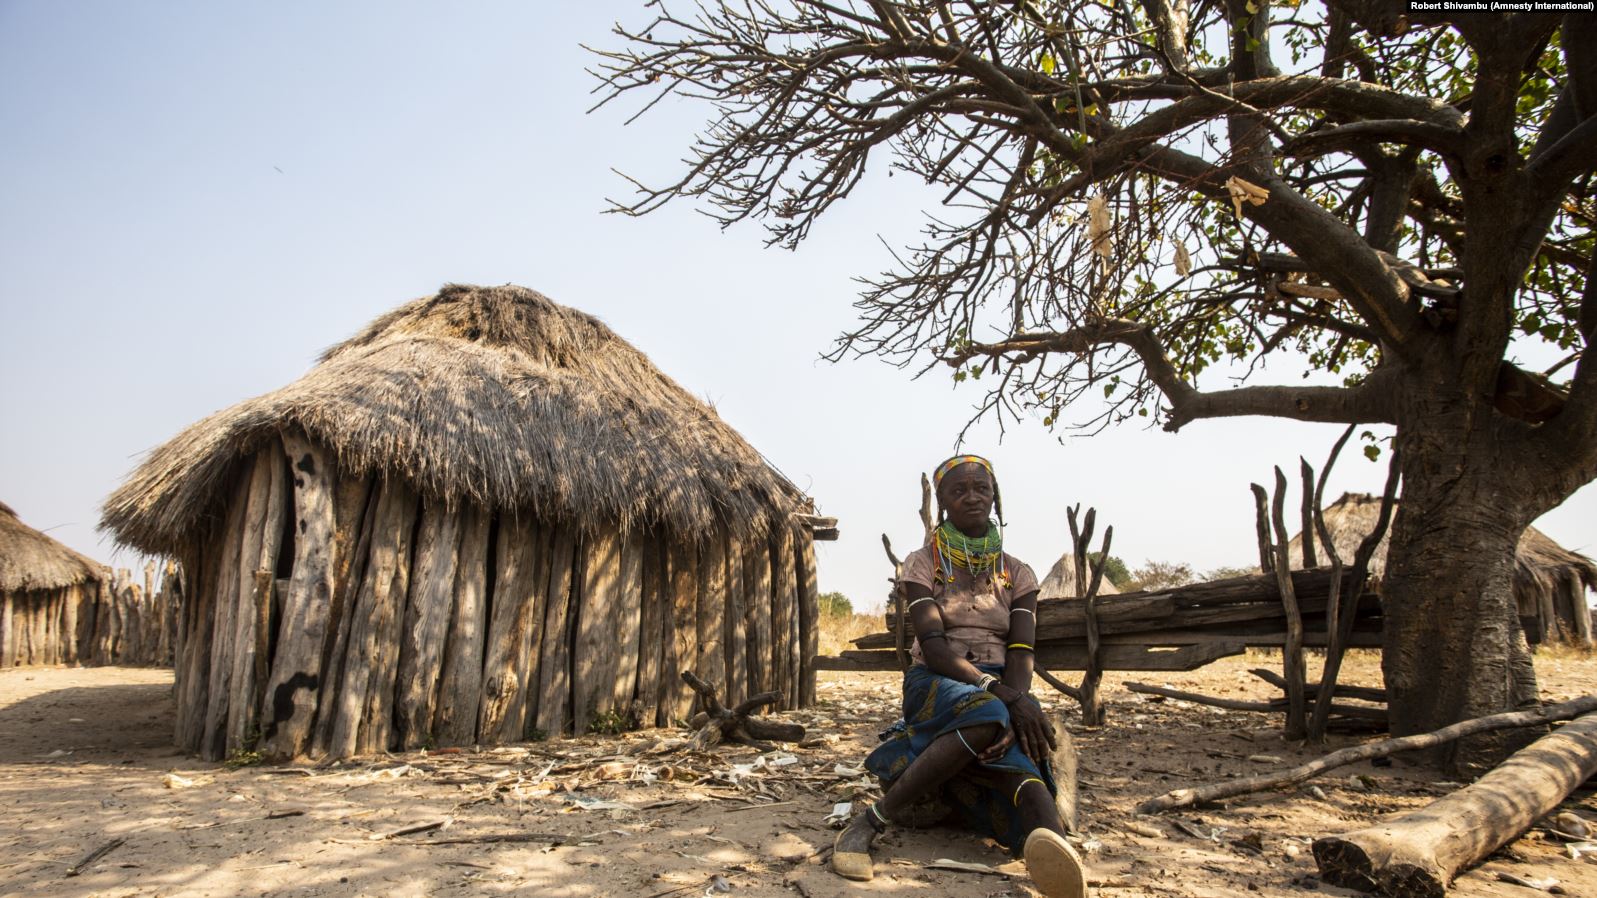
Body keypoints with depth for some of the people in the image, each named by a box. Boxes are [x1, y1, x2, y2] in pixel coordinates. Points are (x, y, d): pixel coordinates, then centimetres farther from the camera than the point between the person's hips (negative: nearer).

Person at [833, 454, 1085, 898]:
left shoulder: (1017, 574, 10)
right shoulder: (923, 564, 1)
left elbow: (1020, 656, -3)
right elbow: (933, 646, -12)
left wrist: (1014, 709, -25)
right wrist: (1001, 694, -26)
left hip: (1003, 692, 3)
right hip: (936, 684, -2)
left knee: (1017, 740, -34)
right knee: (985, 717, -38)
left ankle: (1052, 850, -64)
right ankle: (873, 819, -38)